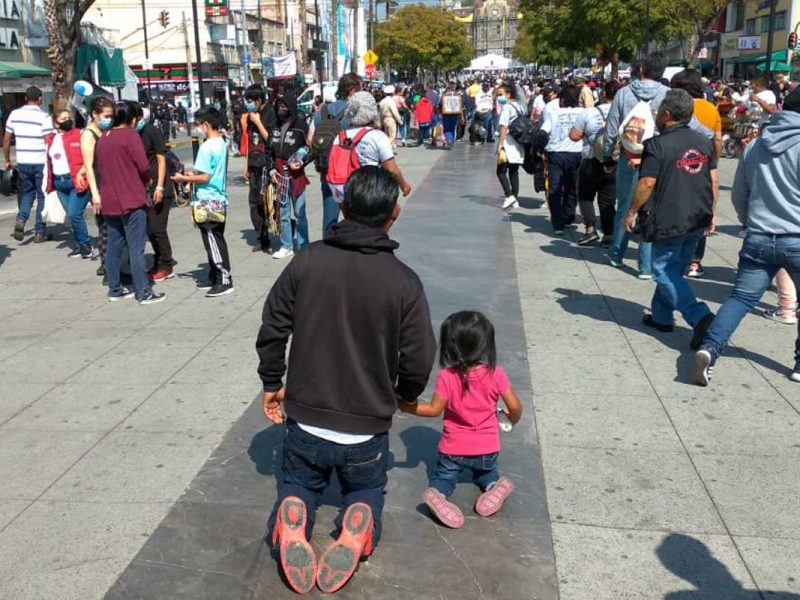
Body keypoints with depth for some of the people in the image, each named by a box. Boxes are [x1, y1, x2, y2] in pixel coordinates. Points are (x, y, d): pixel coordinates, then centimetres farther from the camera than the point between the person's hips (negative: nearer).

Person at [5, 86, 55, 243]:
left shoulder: (14, 114, 5)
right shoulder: (44, 117, -9)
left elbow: (6, 140, 9)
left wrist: (7, 160, 19)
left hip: (22, 162, 4)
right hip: (40, 162, -4)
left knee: (27, 192, 20)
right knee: (42, 196, 7)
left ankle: (21, 218, -4)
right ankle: (40, 232, 9)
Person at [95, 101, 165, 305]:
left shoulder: (103, 138, 13)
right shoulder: (130, 135, -9)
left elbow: (99, 167, 17)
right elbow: (143, 166, -15)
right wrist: (146, 181, 4)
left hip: (109, 201, 7)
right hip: (131, 200, -7)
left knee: (114, 246, 12)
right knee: (136, 247, -5)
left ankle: (114, 289, 18)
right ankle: (143, 292, -2)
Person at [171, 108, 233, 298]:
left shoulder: (206, 147, -17)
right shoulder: (222, 143, 8)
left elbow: (204, 177, -19)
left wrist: (183, 178, -8)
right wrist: (194, 174, 17)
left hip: (208, 202, -9)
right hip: (220, 199, 9)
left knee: (213, 242, -3)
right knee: (215, 240, 15)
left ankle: (225, 281, -1)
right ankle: (215, 276, 23)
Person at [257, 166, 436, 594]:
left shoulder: (307, 261, -10)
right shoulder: (404, 281, -14)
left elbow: (272, 330, -3)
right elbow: (418, 361, -7)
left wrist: (271, 385, 14)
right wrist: (405, 394, 15)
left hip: (305, 422, 1)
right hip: (366, 430, -1)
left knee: (296, 483, 28)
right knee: (367, 489, 27)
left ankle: (292, 517, -6)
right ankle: (359, 523, -6)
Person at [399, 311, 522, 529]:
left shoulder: (446, 376, -19)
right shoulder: (496, 373, -15)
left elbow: (434, 409, -12)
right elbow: (515, 407, -10)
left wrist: (406, 407, 0)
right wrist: (512, 419, 13)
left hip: (453, 448, -2)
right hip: (487, 448, 2)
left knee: (444, 476, 22)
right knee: (486, 473, 31)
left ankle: (438, 494, -12)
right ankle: (494, 486, -3)